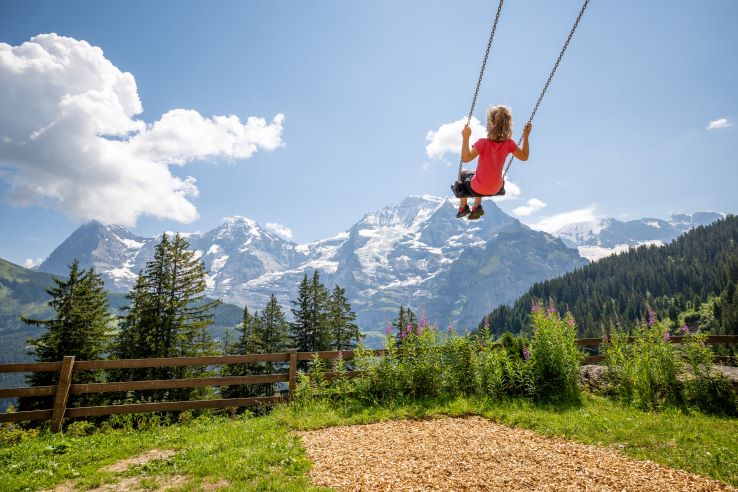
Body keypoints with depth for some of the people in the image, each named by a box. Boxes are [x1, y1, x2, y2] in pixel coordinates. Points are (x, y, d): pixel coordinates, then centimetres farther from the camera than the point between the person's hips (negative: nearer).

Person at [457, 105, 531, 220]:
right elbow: (524, 157, 0)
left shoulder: (483, 143, -28)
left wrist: (466, 138, -38)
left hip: (477, 189, -4)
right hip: (496, 189, 5)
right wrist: (526, 136, 3)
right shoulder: (509, 143, -14)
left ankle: (463, 207, 37)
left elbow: (465, 158, -39)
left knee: (464, 174, 29)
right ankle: (477, 207, 36)